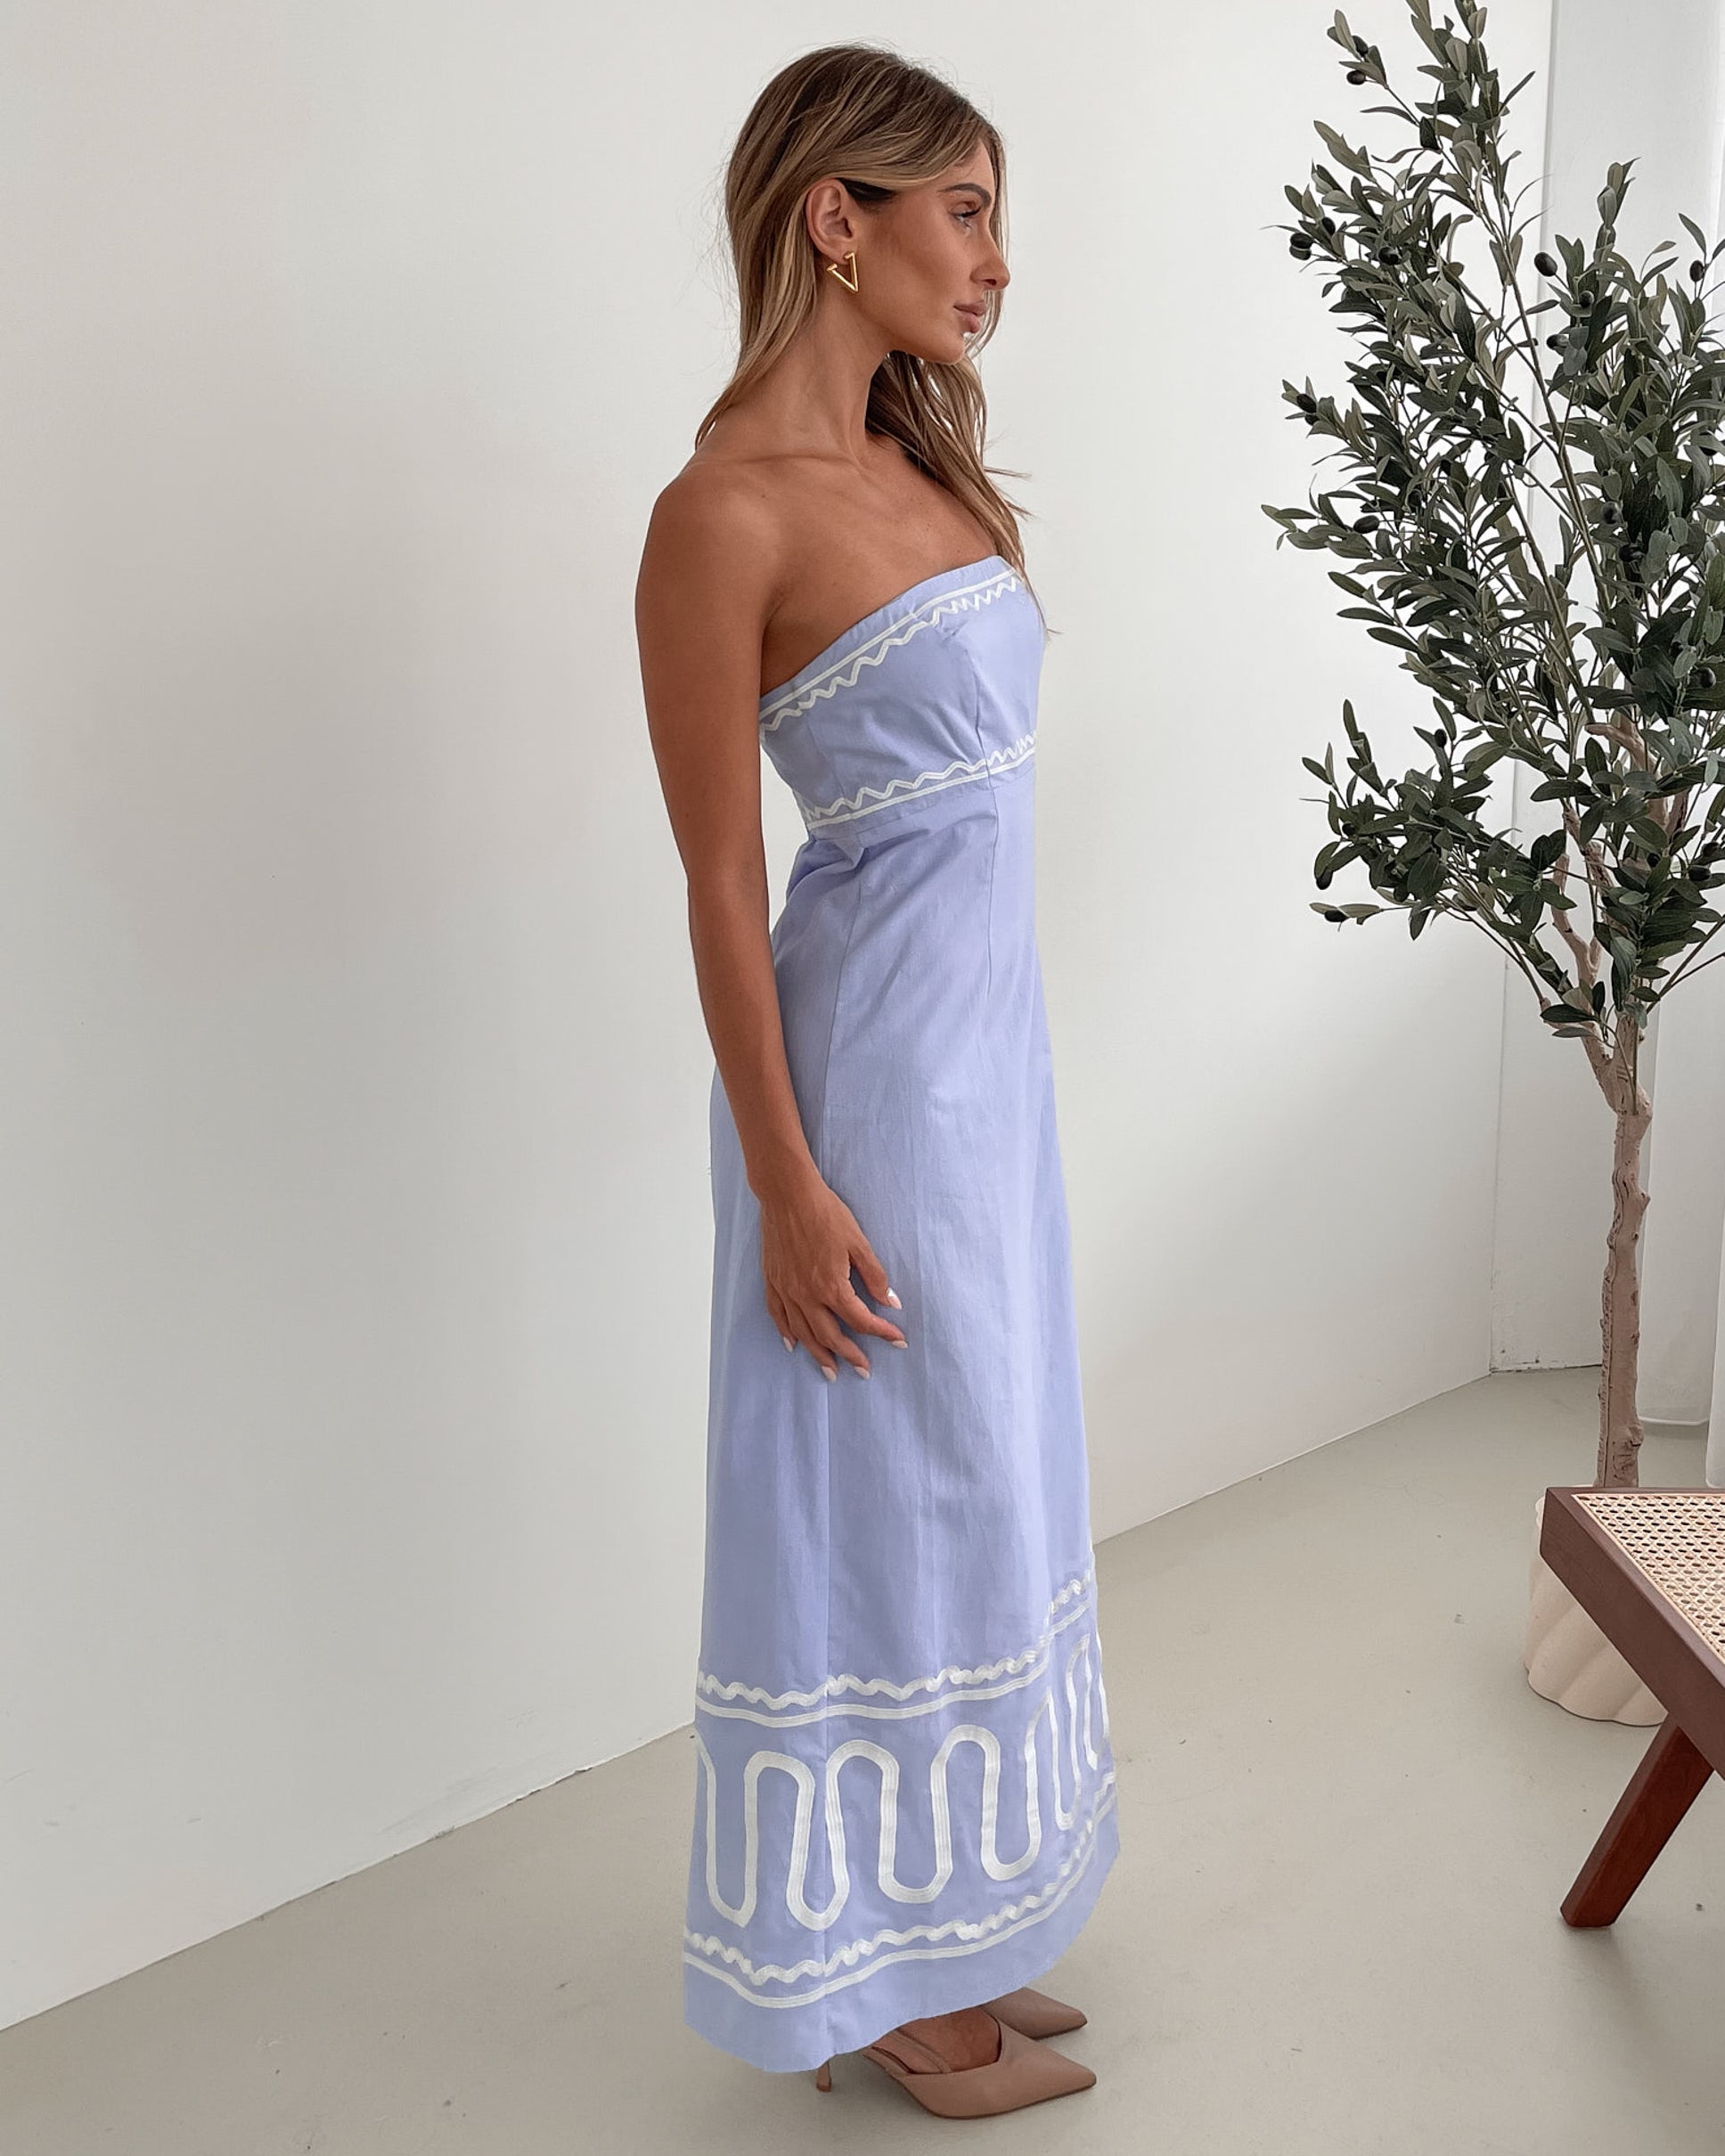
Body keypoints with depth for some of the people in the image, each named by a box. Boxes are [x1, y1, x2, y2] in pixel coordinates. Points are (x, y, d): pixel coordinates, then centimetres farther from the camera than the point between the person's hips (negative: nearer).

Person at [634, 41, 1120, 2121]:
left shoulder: (918, 467, 11)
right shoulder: (723, 513, -15)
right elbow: (719, 883, -16)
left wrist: (991, 1060, 17)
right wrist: (790, 1186, -16)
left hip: (992, 1032, 9)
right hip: (870, 1052, -9)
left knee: (978, 1475, 17)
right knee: (883, 1494, 5)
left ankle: (947, 1927, 36)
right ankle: (871, 1975, 27)